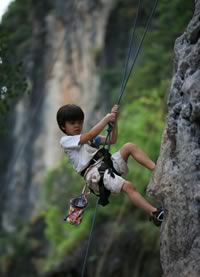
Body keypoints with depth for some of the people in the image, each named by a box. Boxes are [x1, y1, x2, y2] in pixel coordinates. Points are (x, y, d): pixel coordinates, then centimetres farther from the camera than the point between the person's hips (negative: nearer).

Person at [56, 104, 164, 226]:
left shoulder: (87, 138, 26)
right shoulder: (65, 141, 2)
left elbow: (112, 140, 18)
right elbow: (90, 135, -12)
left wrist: (114, 120, 7)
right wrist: (106, 119, -7)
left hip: (109, 164, 7)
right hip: (95, 174, -7)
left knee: (130, 146, -15)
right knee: (128, 186, -29)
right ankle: (154, 213, -36)